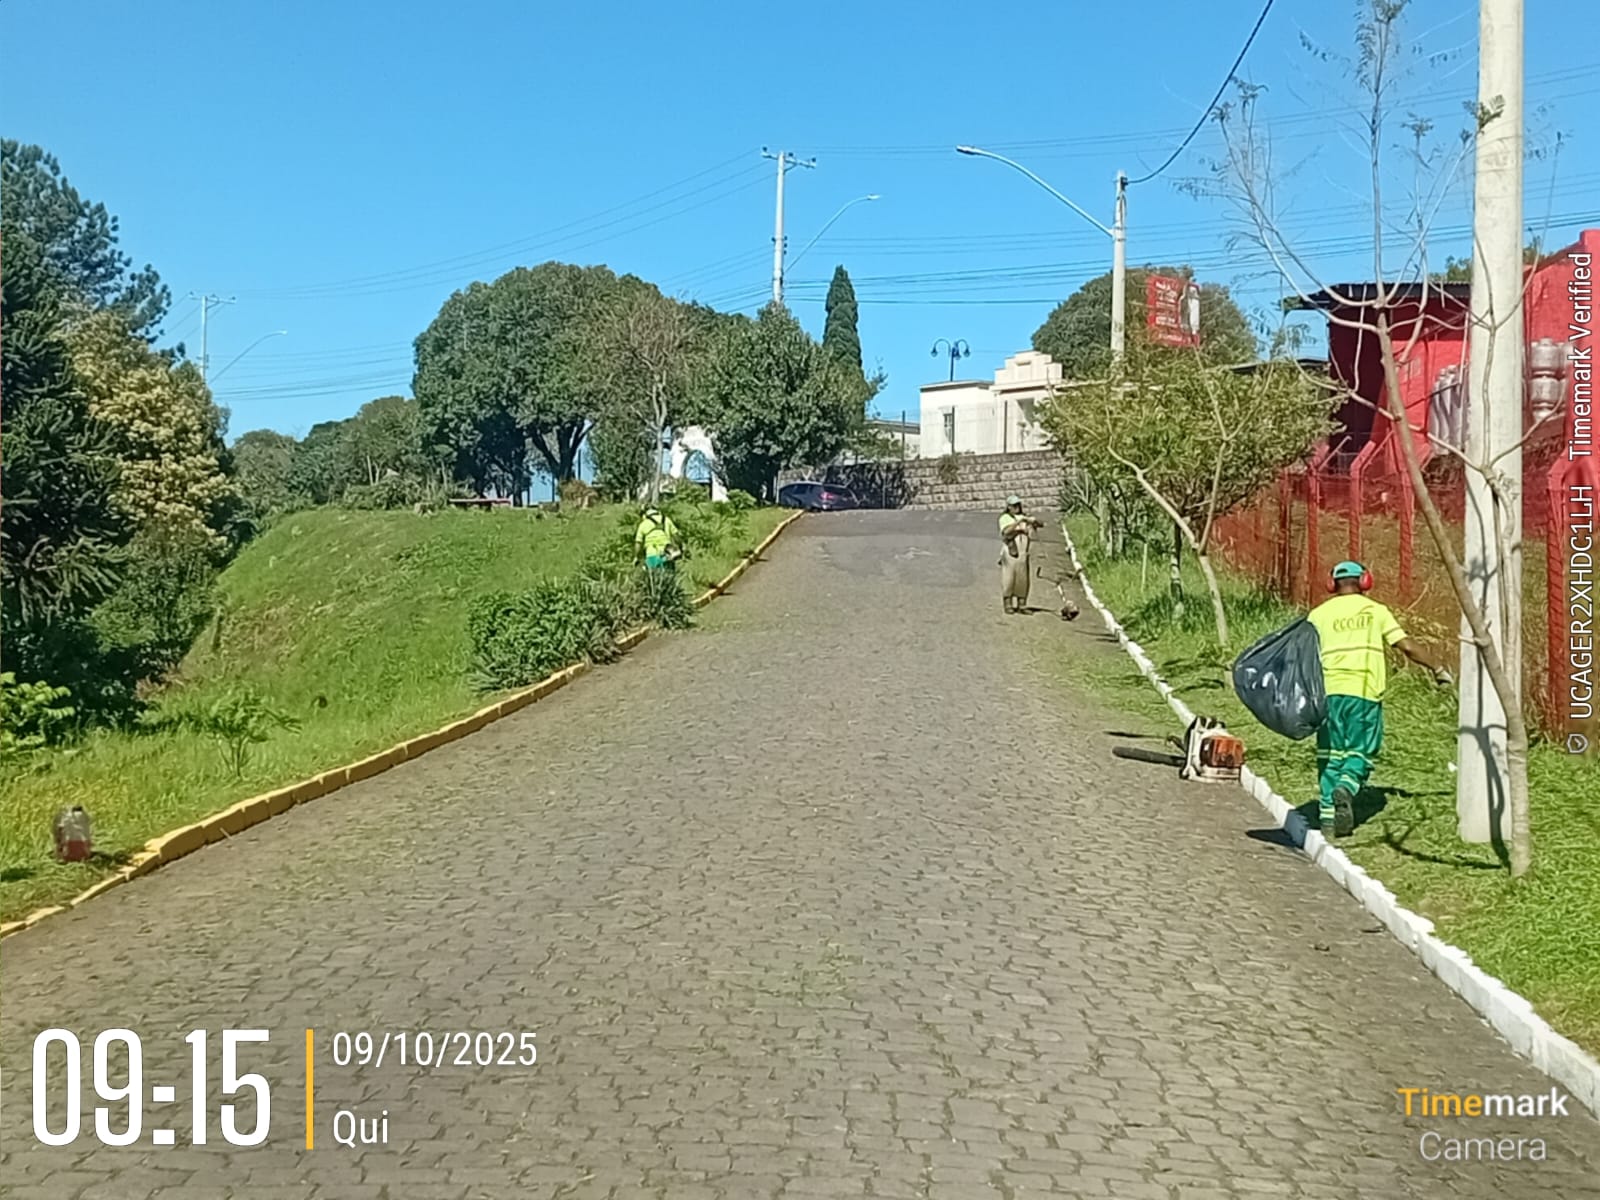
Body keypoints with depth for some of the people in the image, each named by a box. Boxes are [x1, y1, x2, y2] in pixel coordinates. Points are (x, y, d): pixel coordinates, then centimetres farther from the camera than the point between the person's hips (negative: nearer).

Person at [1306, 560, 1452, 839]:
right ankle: (1346, 787, -21)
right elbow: (1406, 646, 4)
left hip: (1329, 690, 1)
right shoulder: (1376, 611, 9)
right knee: (1361, 752, 8)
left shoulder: (1318, 614, 9)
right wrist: (1435, 669, 14)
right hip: (1365, 693, -1)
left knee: (1330, 754, 8)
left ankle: (1327, 816, 3)